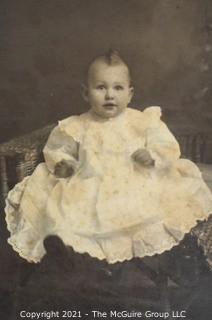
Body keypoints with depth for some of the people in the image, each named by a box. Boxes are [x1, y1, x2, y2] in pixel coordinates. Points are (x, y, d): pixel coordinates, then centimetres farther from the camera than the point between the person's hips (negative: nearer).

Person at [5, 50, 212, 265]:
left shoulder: (143, 122, 4)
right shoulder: (78, 127, 7)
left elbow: (167, 147, 4)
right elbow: (57, 149, 18)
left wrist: (152, 155, -16)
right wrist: (60, 163, -3)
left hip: (137, 189, -1)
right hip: (89, 192, 1)